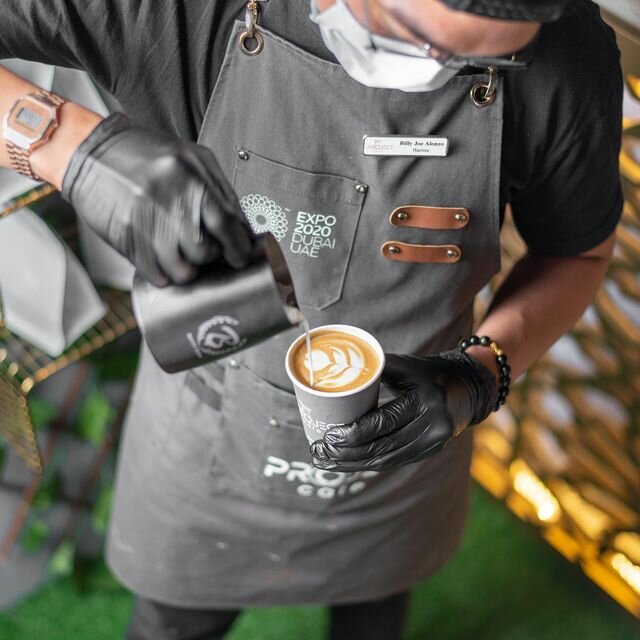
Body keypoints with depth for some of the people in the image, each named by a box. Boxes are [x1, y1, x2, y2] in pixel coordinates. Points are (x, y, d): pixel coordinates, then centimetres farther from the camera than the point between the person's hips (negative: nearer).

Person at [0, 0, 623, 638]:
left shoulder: (569, 52, -28)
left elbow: (579, 253, -10)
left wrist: (481, 379, -29)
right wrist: (71, 143, -50)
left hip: (402, 433, 2)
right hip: (211, 430, -1)